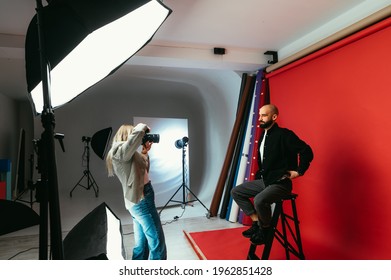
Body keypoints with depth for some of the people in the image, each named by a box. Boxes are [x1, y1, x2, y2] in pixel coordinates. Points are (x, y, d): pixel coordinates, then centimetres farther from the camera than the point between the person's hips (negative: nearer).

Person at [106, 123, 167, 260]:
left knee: (141, 244, 15)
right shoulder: (120, 150, -12)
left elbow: (144, 170, 23)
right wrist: (143, 127, -8)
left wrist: (145, 152, 13)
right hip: (142, 200, -10)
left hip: (137, 201, 10)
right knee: (157, 244, -4)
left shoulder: (127, 154, 16)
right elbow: (137, 132, -29)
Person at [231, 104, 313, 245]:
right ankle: (256, 222, 7)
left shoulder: (284, 134, -15)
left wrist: (299, 171, -15)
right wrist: (259, 175, 15)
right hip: (263, 180, 9)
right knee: (236, 192, 5)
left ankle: (265, 229, -3)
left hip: (280, 183, -9)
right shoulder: (263, 136, 11)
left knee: (259, 200, -34)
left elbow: (307, 151, -19)